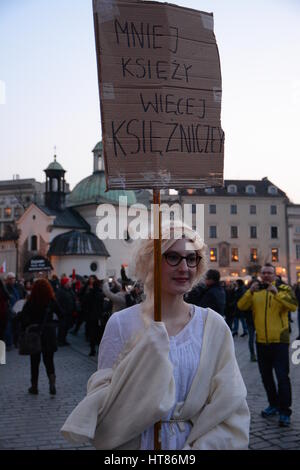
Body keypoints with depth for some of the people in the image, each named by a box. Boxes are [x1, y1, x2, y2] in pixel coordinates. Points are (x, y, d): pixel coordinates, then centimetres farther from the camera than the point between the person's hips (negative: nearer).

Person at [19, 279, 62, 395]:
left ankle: (34, 387, 20)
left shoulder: (30, 303, -10)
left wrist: (25, 329, -2)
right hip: (49, 335, 1)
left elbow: (22, 318, -17)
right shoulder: (52, 302, -6)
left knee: (34, 361, 13)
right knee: (49, 360, 11)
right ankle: (52, 382, -9)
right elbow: (61, 315, -3)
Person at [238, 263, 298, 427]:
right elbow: (241, 306, -5)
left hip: (279, 341, -4)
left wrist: (277, 293, -31)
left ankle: (285, 411, 2)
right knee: (266, 376, 15)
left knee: (282, 377, -6)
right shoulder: (255, 291, 8)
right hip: (261, 341, 5)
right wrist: (250, 291, -20)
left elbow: (293, 306, -20)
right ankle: (274, 404, 32)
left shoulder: (284, 289, -2)